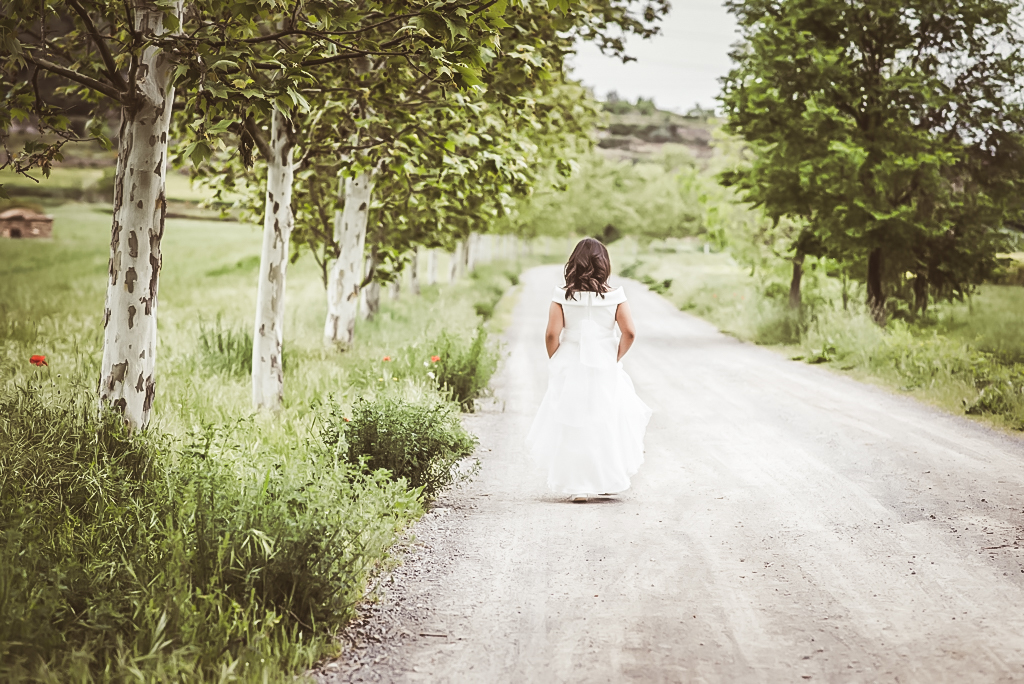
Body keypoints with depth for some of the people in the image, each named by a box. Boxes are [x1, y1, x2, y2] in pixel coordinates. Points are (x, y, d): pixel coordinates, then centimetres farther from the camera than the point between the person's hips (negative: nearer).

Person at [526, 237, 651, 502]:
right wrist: (616, 358, 5)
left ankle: (577, 487, 6)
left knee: (571, 428, 7)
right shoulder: (614, 296, -5)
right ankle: (607, 481, 18)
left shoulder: (562, 296, -6)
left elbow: (552, 334, -10)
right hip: (605, 370, 0)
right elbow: (629, 332, -10)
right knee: (606, 425, 14)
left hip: (569, 370, 0)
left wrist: (555, 362, 5)